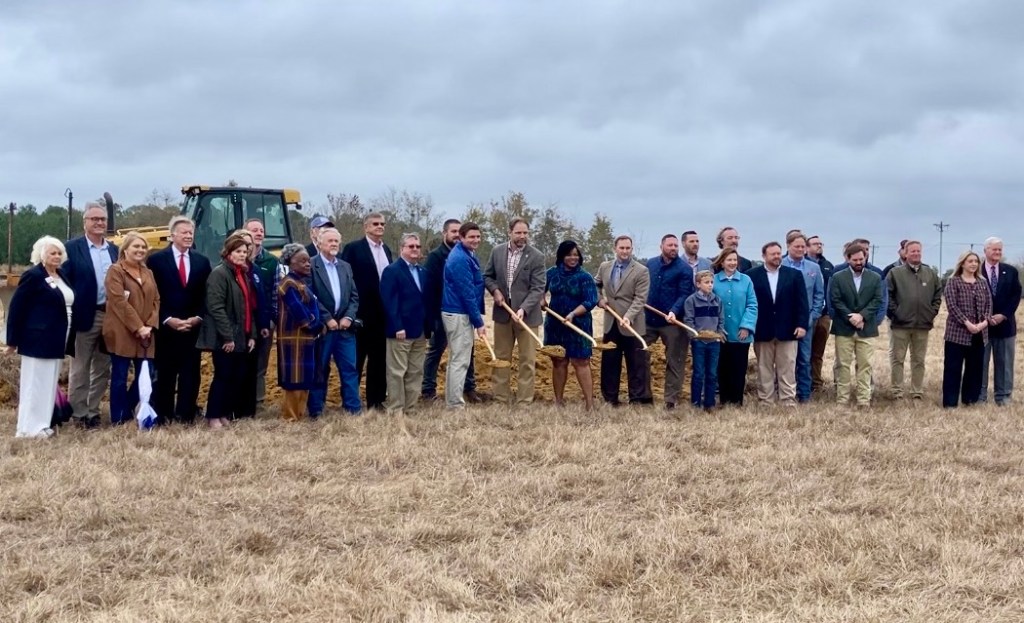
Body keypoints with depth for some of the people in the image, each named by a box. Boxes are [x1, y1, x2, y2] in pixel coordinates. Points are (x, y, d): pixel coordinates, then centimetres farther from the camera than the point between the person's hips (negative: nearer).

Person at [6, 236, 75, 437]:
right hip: (38, 339, -8)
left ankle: (41, 424, 17)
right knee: (34, 383, -5)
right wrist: (13, 340, -14)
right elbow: (16, 308, -12)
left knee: (49, 383, 11)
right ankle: (28, 427, -1)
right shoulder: (33, 276, -10)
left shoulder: (61, 276, 14)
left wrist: (67, 340, 11)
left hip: (55, 341, 8)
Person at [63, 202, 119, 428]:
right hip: (85, 315, -5)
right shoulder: (72, 248, -4)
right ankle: (78, 414, 8)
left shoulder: (114, 250, 12)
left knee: (102, 368, 10)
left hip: (111, 315, 5)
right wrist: (71, 312, -15)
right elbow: (64, 281, -8)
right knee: (80, 369, 2)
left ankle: (92, 411, 19)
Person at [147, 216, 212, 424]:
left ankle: (185, 417, 6)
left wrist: (197, 318, -6)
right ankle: (163, 417, 8)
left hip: (193, 327, 3)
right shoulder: (156, 259, -1)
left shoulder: (202, 262, 10)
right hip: (165, 328, -3)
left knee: (190, 374, 2)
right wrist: (167, 320, -13)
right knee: (164, 375, 2)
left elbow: (206, 296, 9)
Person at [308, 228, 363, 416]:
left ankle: (353, 407, 8)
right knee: (319, 369, 1)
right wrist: (327, 319, -14)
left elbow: (354, 296, 12)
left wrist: (348, 317, -4)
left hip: (344, 325, 5)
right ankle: (316, 410, 8)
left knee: (350, 368, 3)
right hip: (321, 326, -5)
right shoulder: (311, 265, -5)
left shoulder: (345, 267, 15)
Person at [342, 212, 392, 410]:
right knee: (356, 358, 0)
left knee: (379, 358, 10)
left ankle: (376, 400, 16)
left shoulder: (386, 250, 14)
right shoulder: (353, 248, -7)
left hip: (382, 313, 6)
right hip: (362, 312, -6)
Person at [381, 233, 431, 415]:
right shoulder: (392, 270, -7)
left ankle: (410, 408, 17)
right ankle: (395, 411, 3)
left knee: (416, 372, 10)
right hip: (401, 330, -7)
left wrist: (428, 326, 8)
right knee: (397, 372, -2)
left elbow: (425, 300, 15)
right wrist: (397, 327, -20)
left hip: (420, 331, 7)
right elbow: (388, 301, -14)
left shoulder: (422, 271, 15)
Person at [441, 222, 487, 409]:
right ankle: (455, 405, -4)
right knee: (460, 361, -6)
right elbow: (467, 293, -21)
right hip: (459, 314, -11)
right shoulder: (460, 259, -19)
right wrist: (479, 322, -18)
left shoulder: (466, 255, 13)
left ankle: (452, 401, 22)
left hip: (457, 312, 11)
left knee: (456, 359, 15)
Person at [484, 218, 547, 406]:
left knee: (527, 361, 1)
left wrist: (523, 309, -26)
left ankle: (523, 403, 6)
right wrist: (495, 290, -8)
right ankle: (502, 400, 19)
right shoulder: (497, 252, 1)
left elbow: (538, 288, -14)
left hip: (526, 314, -3)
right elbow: (487, 276, 13)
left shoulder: (536, 257, -10)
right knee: (501, 358, 10)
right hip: (502, 312, 3)